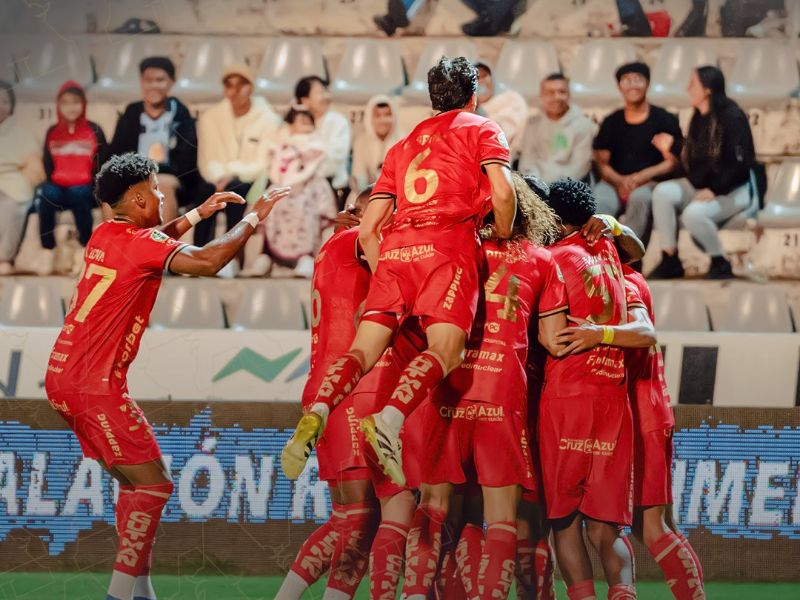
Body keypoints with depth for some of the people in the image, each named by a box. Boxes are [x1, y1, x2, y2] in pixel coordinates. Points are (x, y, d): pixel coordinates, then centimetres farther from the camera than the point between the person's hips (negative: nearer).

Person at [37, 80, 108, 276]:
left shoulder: (94, 131, 6)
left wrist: (95, 189, -10)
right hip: (58, 188, 2)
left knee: (78, 193, -37)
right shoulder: (52, 133, 12)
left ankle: (85, 248, -20)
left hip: (84, 189, -2)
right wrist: (53, 184, -6)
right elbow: (48, 167, 11)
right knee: (47, 193, -34)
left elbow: (103, 165, 3)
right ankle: (48, 250, -26)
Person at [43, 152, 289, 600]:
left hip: (64, 375, 9)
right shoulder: (139, 242, -12)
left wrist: (198, 214, 37)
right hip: (95, 383, -9)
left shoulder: (106, 236, 15)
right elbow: (207, 261, -25)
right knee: (153, 483, -7)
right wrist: (253, 219, -13)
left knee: (139, 481, 16)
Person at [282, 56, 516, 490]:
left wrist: (385, 274, 28)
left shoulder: (404, 145, 31)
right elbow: (502, 191, -3)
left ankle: (316, 414, -28)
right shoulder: (481, 129, 16)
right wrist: (502, 239, 12)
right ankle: (391, 418, -42)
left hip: (394, 248, 5)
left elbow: (367, 228, 23)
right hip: (447, 242, -5)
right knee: (445, 348, -16)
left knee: (364, 350, 0)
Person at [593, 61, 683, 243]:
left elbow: (672, 162, 2)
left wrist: (644, 176, -15)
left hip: (650, 184, -2)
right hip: (615, 183, 2)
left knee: (640, 197, -38)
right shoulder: (611, 123, 15)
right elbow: (602, 162, 11)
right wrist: (620, 181, -11)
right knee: (598, 202, -32)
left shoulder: (664, 120, 7)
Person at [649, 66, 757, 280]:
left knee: (693, 213, -32)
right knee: (662, 192, -15)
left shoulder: (731, 116, -15)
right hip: (702, 185, 8)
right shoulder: (699, 118, 10)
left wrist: (714, 190, -24)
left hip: (736, 189, -8)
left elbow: (740, 163, -21)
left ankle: (720, 263, -9)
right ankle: (670, 260, -11)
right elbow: (694, 162, 13)